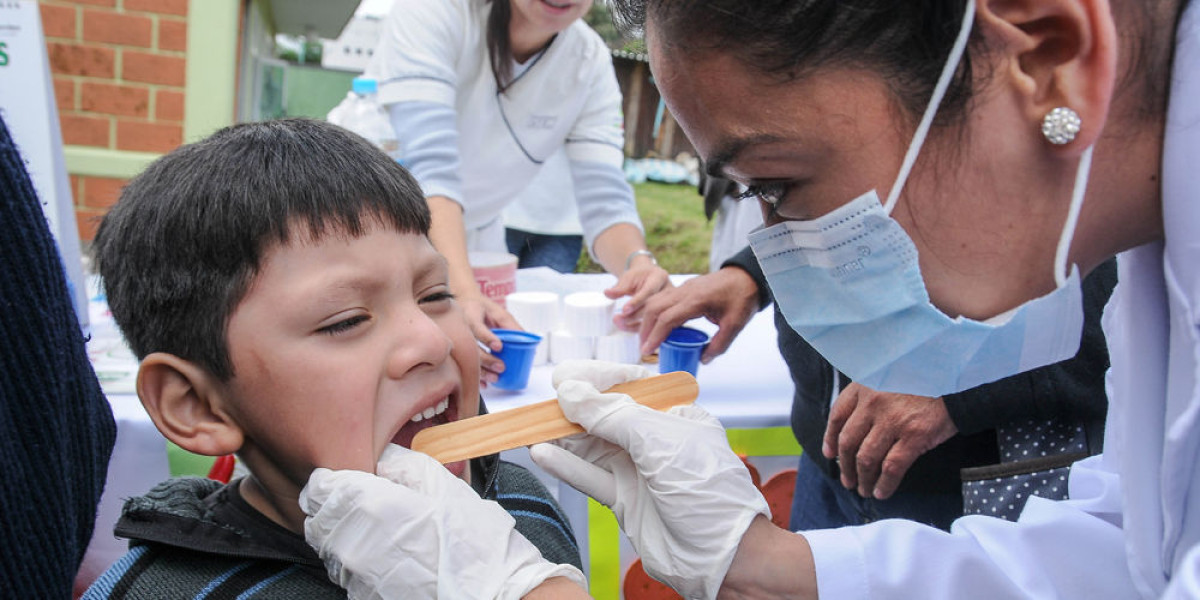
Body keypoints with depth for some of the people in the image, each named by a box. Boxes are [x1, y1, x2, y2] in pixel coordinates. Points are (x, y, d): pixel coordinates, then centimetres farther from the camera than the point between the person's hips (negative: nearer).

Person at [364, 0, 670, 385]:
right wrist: (461, 291, -53)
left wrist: (637, 262, -43)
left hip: (474, 238, 4)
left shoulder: (590, 61, -13)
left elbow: (604, 200, -21)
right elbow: (429, 168, -38)